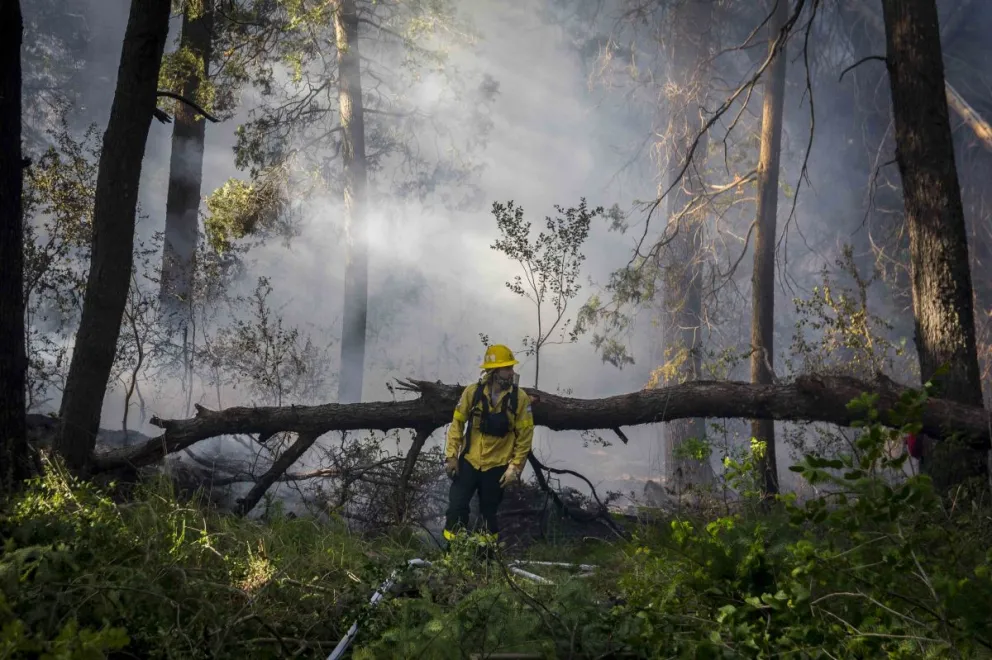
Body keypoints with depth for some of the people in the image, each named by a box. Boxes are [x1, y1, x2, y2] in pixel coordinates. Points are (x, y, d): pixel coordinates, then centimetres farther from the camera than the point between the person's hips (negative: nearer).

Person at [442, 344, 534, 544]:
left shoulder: (520, 398, -11)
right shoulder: (473, 392, -9)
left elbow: (525, 436, -6)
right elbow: (457, 424, 0)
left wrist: (515, 467, -9)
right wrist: (451, 456, -3)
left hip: (497, 466, -1)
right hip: (468, 461, 1)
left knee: (489, 513, 10)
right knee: (457, 507, 2)